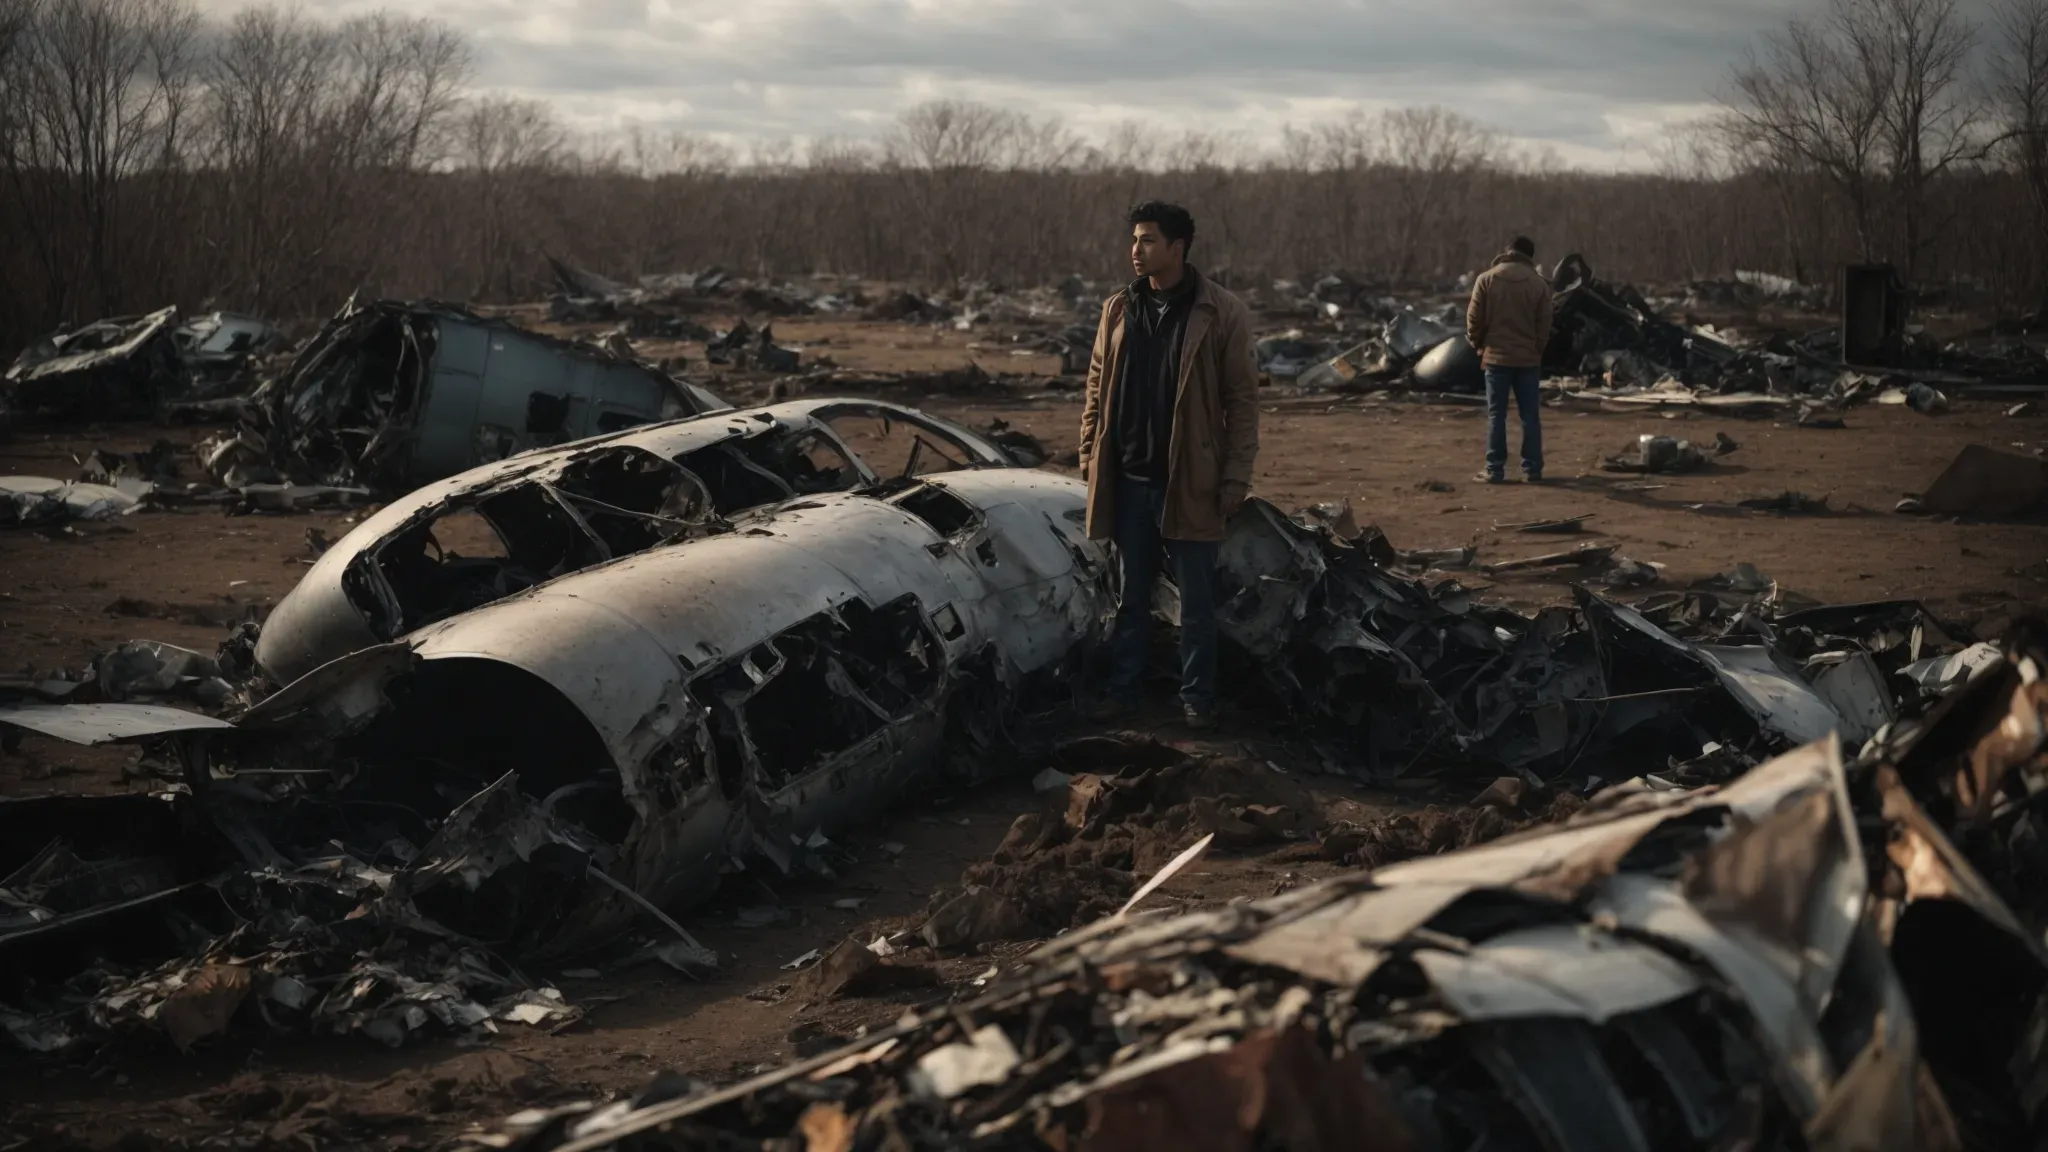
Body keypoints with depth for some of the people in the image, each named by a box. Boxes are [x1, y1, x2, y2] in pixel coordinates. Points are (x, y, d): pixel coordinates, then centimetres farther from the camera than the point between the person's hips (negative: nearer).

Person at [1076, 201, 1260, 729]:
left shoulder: (1222, 314, -7)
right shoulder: (1118, 310, 6)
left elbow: (1242, 398, -6)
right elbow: (1098, 386, 12)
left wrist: (1236, 475, -10)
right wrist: (1090, 454, 6)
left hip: (1191, 483, -4)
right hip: (1128, 481, 4)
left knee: (1196, 601, 6)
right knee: (1131, 596, 14)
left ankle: (1197, 697, 16)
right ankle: (1122, 689, 23)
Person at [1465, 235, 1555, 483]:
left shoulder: (1486, 280, -3)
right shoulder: (1539, 283, -1)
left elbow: (1474, 319, -2)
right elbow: (1544, 326, 1)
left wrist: (1479, 344, 15)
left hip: (1496, 357, -1)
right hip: (1528, 359, 1)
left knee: (1496, 415, 3)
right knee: (1530, 416, 6)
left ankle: (1495, 470, 2)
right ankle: (1532, 470, 6)